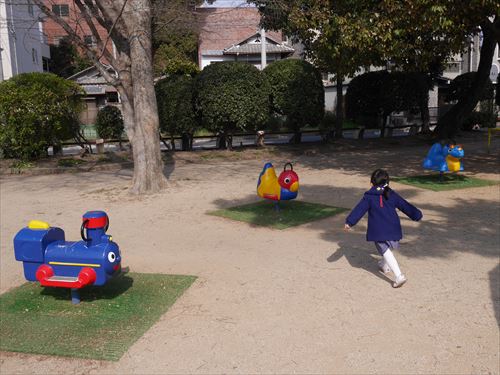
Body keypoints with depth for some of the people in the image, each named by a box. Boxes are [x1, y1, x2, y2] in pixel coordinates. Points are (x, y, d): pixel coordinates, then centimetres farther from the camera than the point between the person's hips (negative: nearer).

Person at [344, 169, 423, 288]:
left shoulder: (369, 197, -2)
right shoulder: (392, 195, 9)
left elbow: (359, 209, -9)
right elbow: (405, 206, 16)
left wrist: (349, 222, -11)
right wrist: (416, 215, 29)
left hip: (378, 231, -4)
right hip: (393, 229, 4)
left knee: (386, 251, -5)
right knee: (389, 248, 28)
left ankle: (399, 276, -16)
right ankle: (385, 266, 48)